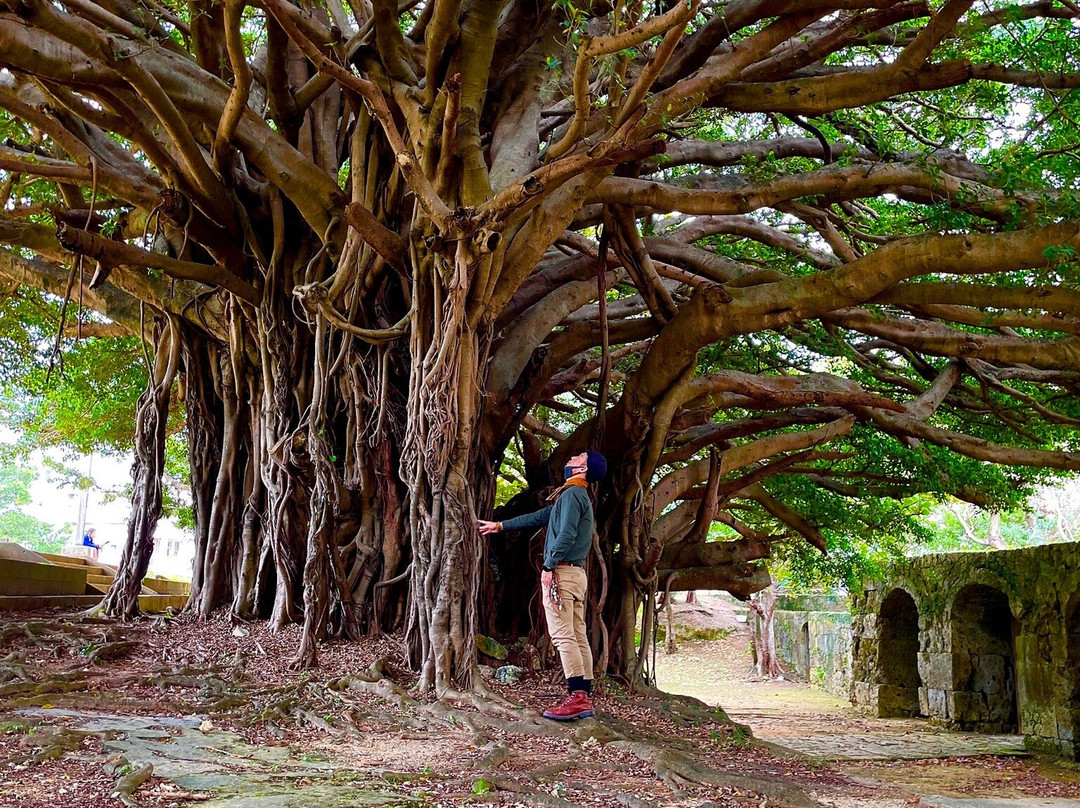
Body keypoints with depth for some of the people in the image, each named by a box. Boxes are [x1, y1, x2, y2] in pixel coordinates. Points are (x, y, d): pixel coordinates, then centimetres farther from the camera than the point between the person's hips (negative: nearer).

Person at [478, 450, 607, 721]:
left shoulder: (572, 493, -7)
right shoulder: (578, 496, 23)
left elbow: (566, 535, -19)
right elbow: (537, 517, 30)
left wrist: (549, 567, -17)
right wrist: (500, 526, 34)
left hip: (562, 571, -10)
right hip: (576, 574, 10)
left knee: (562, 635, -12)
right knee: (578, 636, 6)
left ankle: (577, 697, -16)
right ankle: (585, 698, 7)